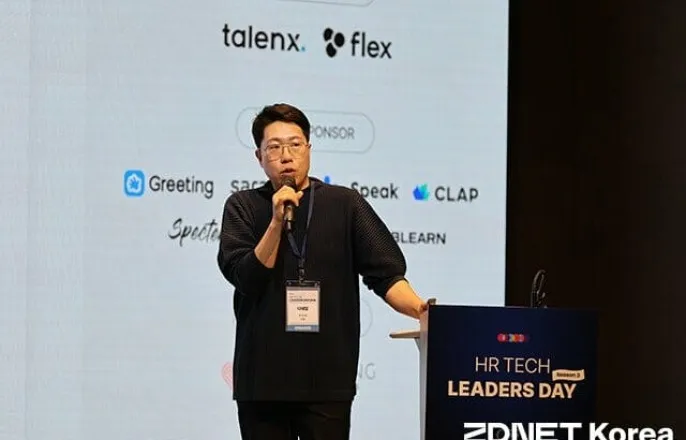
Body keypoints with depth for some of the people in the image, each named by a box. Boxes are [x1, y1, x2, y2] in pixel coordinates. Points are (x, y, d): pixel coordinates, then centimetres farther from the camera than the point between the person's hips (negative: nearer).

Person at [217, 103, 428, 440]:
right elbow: (245, 278, -6)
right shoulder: (243, 207, 6)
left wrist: (422, 310, -17)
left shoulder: (344, 204, 5)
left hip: (328, 379, 0)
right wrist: (277, 221, -15)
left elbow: (385, 273, 0)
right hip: (261, 380, 1)